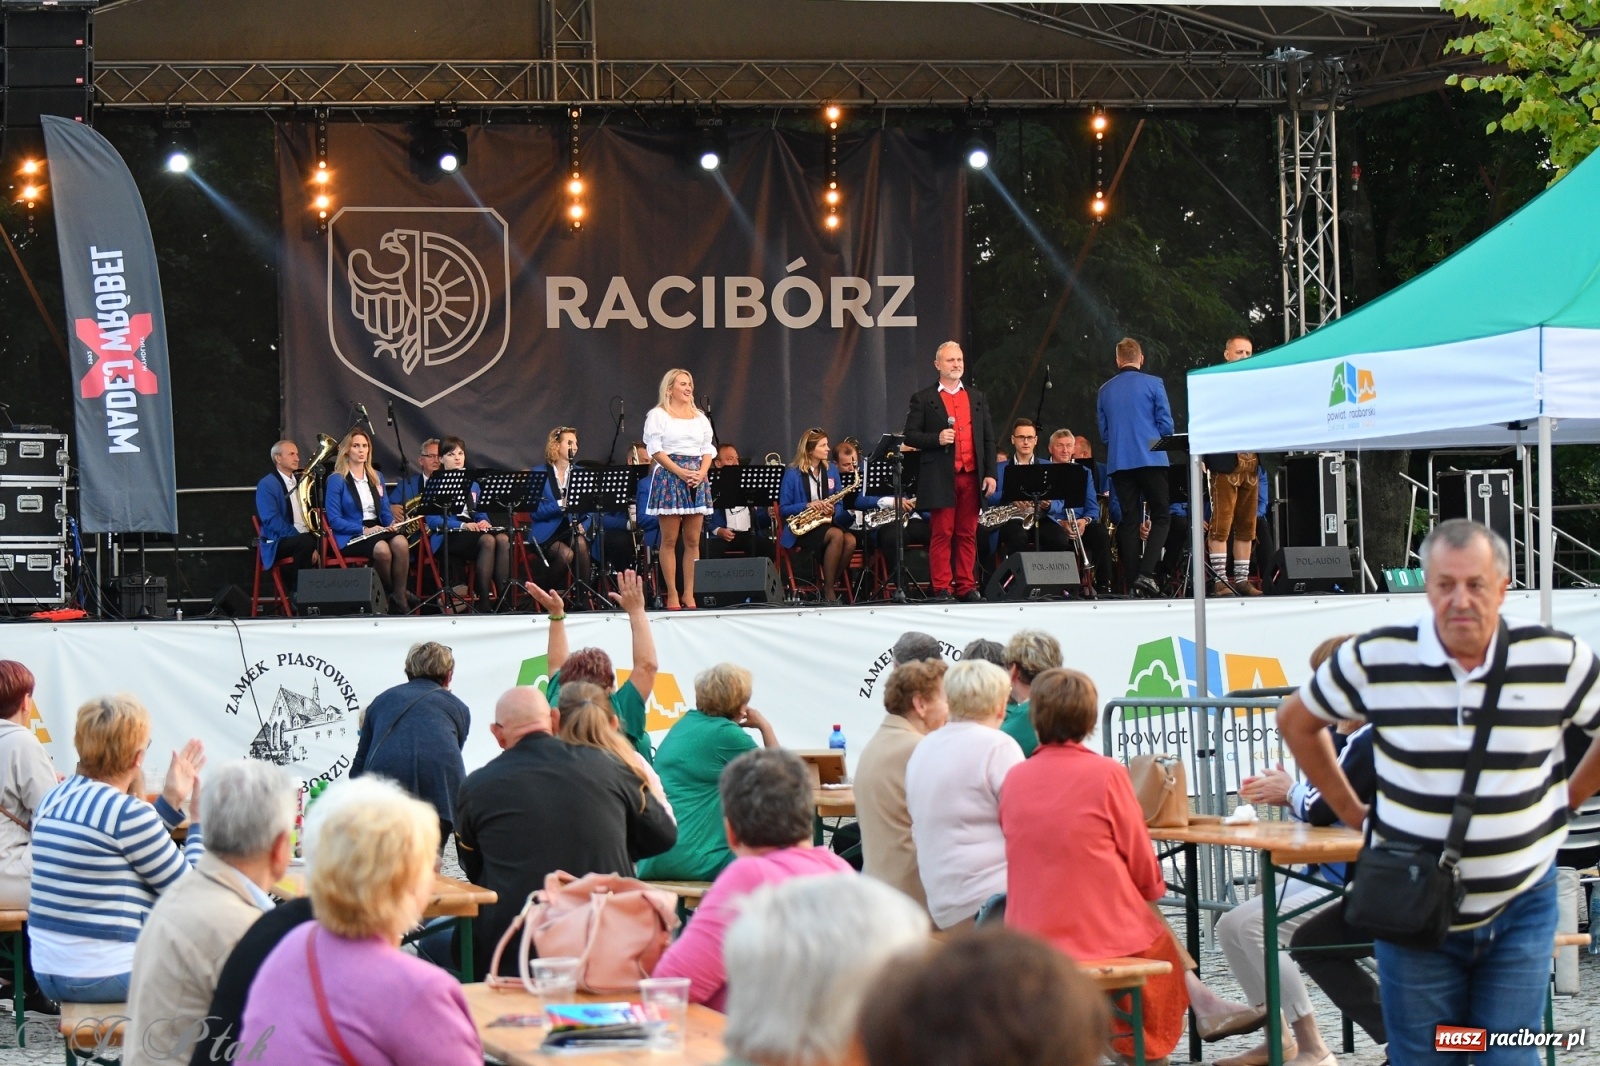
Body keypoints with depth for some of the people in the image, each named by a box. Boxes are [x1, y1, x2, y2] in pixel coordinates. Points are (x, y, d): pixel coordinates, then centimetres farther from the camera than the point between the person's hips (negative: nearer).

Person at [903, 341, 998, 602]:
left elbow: (988, 439, 15)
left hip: (972, 477, 4)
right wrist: (937, 439, -16)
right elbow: (910, 436, 1)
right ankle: (942, 588, -3)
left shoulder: (977, 399, 17)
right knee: (942, 534, -5)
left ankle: (966, 587, 8)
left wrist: (990, 473, 5)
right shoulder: (923, 399, 5)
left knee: (968, 534, 4)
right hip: (940, 479, -3)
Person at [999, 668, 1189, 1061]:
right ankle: (1143, 1050, 37)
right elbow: (1141, 861, -6)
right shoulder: (1107, 774, -12)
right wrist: (1154, 889, 18)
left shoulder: (1014, 778, 0)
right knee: (1161, 942, 28)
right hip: (1103, 934, -4)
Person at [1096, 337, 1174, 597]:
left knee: (1129, 520, 6)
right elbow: (1166, 424, -4)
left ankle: (1133, 580, 1)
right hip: (1151, 459, -4)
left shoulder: (1105, 391, 10)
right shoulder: (1153, 384, -3)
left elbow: (1103, 432, 14)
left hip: (1118, 463, 4)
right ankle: (1146, 572, -15)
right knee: (1160, 516, 2)